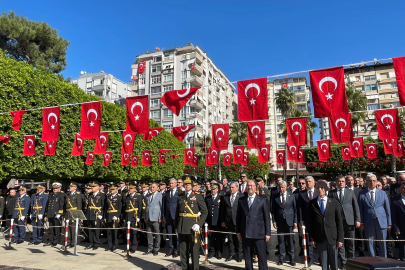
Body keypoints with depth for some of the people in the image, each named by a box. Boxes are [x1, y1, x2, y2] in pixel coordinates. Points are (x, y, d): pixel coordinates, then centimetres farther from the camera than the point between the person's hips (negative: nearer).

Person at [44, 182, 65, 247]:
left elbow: (61, 205, -9)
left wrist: (59, 213, -16)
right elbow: (48, 205, 22)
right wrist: (46, 214, 17)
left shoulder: (61, 195, -2)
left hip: (56, 215, -6)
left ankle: (55, 242, 8)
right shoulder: (50, 195, 18)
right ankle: (50, 241, 21)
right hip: (50, 215, 6)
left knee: (57, 229, 0)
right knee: (51, 229, 12)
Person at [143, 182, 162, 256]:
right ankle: (150, 248, 20)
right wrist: (145, 217, 12)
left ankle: (156, 249, 13)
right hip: (148, 218, 5)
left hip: (156, 217, -5)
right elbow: (146, 206, 17)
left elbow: (162, 207, -4)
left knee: (157, 234, 2)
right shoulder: (147, 196, 15)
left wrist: (160, 217, -9)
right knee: (149, 233, 8)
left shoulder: (160, 195, -1)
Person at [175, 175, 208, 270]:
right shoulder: (180, 196, 9)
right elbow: (177, 211, 12)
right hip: (182, 227, 4)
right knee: (183, 250, 13)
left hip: (193, 226, -4)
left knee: (194, 250, 3)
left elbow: (205, 212, -4)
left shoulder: (198, 196, -2)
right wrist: (176, 225, 6)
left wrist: (199, 224, -13)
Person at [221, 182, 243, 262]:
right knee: (230, 239, 11)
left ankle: (239, 255, 20)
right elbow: (223, 209, 10)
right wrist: (223, 221, 7)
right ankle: (231, 254, 24)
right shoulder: (226, 197, 8)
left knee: (238, 239, 6)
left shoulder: (242, 196, -5)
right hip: (229, 221, 4)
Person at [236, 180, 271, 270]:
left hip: (259, 233, -2)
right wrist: (238, 231, 6)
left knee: (262, 257, 2)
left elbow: (267, 216, 1)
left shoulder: (262, 200, 3)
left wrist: (268, 232, -3)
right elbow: (238, 216, 10)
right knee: (247, 257, 11)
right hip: (245, 234, 2)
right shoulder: (241, 200, 9)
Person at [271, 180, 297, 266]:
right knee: (281, 240, 5)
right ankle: (282, 257, 17)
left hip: (289, 220, 0)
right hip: (279, 221, 0)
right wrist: (274, 221, -1)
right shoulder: (275, 197, 1)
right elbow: (273, 210, 4)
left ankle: (291, 258, 17)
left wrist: (295, 221, -1)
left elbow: (295, 209, 3)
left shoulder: (291, 196, 1)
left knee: (290, 240, 5)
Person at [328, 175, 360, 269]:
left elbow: (356, 207, 6)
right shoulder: (331, 193, 3)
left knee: (350, 243, 8)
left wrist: (357, 220, -2)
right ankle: (343, 262, 14)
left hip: (349, 220, 1)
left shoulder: (351, 192, 8)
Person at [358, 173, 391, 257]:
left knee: (382, 244, 10)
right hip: (368, 223, -1)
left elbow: (387, 209, 8)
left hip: (381, 222, 1)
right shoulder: (362, 194, 1)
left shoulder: (382, 193, 6)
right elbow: (360, 209, 2)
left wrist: (389, 223, 6)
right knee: (370, 244, 6)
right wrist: (361, 222, -3)